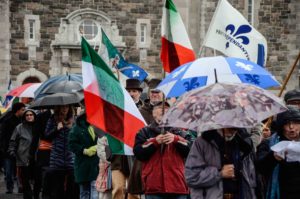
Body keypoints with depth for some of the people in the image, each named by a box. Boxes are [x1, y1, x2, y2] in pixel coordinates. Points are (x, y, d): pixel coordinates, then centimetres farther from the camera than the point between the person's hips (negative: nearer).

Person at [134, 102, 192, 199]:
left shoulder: (179, 132, 17)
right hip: (154, 187, -1)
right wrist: (155, 141, -11)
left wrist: (176, 139, -12)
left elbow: (190, 149, 1)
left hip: (178, 186, 2)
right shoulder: (145, 132, 13)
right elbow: (138, 153, -2)